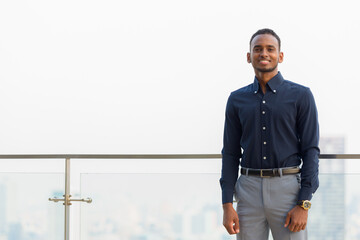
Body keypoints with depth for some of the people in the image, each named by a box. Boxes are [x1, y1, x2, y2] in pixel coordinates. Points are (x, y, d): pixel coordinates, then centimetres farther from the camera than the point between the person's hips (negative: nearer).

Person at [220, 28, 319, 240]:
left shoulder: (300, 95, 2)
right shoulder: (237, 99, 11)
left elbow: (311, 151, -2)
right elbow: (231, 154, 11)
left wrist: (304, 205, -10)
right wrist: (227, 205, 1)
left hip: (288, 189, -3)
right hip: (249, 190, 3)